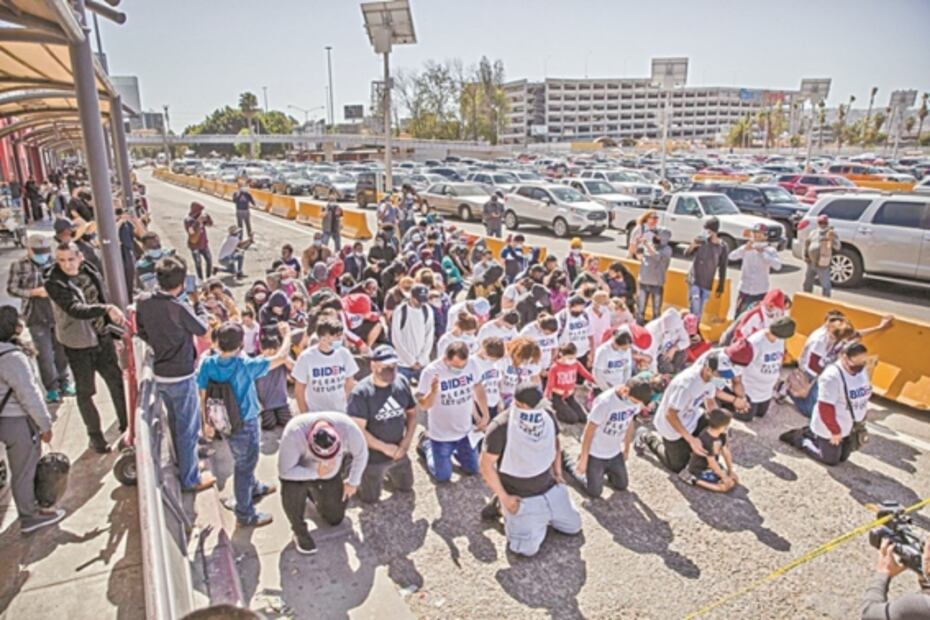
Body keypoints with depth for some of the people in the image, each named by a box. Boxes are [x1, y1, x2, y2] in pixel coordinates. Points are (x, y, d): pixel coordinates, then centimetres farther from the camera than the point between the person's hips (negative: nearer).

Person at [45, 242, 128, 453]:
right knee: (85, 392, 9)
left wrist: (116, 327, 10)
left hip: (103, 338, 5)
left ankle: (127, 425, 31)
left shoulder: (90, 273, -3)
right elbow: (76, 309, -34)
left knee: (117, 382, 14)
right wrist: (107, 309, -48)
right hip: (78, 346, -4)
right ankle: (95, 434, 25)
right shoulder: (54, 283, -19)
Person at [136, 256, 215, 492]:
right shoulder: (180, 308, -26)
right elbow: (202, 329, -10)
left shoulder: (143, 301, -6)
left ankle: (183, 464, 43)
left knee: (175, 422, 25)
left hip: (159, 374, 7)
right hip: (181, 377, -7)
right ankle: (190, 478, 17)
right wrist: (199, 304, 4)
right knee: (188, 428, 6)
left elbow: (142, 331, 8)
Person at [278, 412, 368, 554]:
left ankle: (313, 493, 36)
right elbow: (285, 471, -30)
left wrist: (353, 482, -4)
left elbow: (361, 454, -14)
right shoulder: (293, 434, -41)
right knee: (292, 491, -36)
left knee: (335, 519, 7)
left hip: (330, 475, 3)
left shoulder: (348, 428, -35)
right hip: (299, 470, -2)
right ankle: (299, 531, -6)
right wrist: (315, 473, -37)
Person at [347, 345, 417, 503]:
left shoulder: (402, 382, -10)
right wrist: (384, 447, -22)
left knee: (405, 487, 23)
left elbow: (412, 412, 4)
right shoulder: (361, 393, -27)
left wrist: (407, 439, -8)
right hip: (372, 456, -5)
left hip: (398, 452, 5)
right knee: (370, 498, 12)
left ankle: (386, 472, 48)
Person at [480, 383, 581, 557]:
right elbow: (486, 464, -20)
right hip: (521, 497, -6)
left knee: (573, 526, 14)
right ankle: (501, 507, 13)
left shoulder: (547, 417, -9)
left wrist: (558, 472, 7)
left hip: (550, 488, 6)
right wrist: (504, 497, -16)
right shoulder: (501, 427, -28)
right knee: (528, 549, -7)